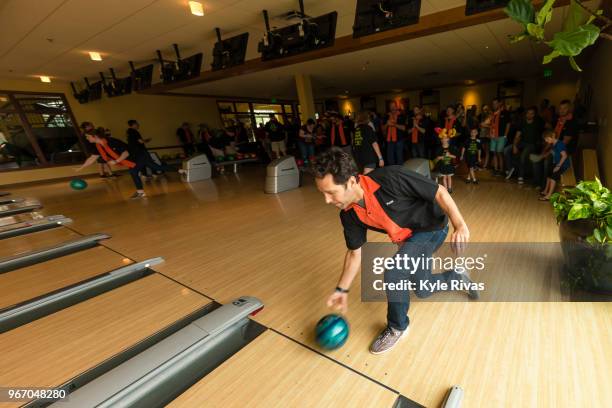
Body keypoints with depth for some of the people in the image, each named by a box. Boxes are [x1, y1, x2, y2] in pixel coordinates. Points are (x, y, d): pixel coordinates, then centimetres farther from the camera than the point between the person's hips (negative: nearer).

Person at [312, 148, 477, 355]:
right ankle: (458, 277, 49)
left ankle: (397, 327, 6)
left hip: (432, 227, -6)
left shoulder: (390, 178, -37)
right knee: (423, 290, 18)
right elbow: (355, 253, -5)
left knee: (393, 274, -23)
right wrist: (342, 289, -3)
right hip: (407, 239, 6)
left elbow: (439, 192, -23)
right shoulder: (349, 215, -18)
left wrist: (460, 225, -29)